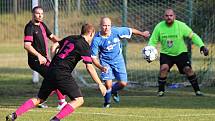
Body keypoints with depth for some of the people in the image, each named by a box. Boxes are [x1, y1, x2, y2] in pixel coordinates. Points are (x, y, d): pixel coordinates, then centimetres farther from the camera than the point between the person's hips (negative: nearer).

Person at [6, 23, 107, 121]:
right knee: (79, 100, -4)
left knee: (39, 99, 17)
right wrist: (100, 84, -6)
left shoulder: (70, 38, 16)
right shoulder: (84, 46, -5)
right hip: (62, 74, -8)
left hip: (51, 71, 8)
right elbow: (89, 67, -9)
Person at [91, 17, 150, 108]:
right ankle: (107, 103, 13)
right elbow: (93, 57, -18)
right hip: (105, 62, -2)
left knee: (123, 83, -5)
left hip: (118, 60, 3)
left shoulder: (116, 31, -17)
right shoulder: (97, 39, -22)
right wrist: (101, 67, -35)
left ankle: (114, 91, 32)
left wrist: (142, 34, 18)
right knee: (108, 84, -17)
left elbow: (130, 30, 2)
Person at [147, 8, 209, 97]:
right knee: (163, 68, -23)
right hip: (166, 53, 1)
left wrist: (202, 46, -20)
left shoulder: (181, 26, -15)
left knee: (188, 69, -14)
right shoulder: (159, 27, -10)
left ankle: (197, 90, 2)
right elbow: (153, 41, -2)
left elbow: (193, 36, -10)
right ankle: (161, 91, -7)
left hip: (181, 53, -1)